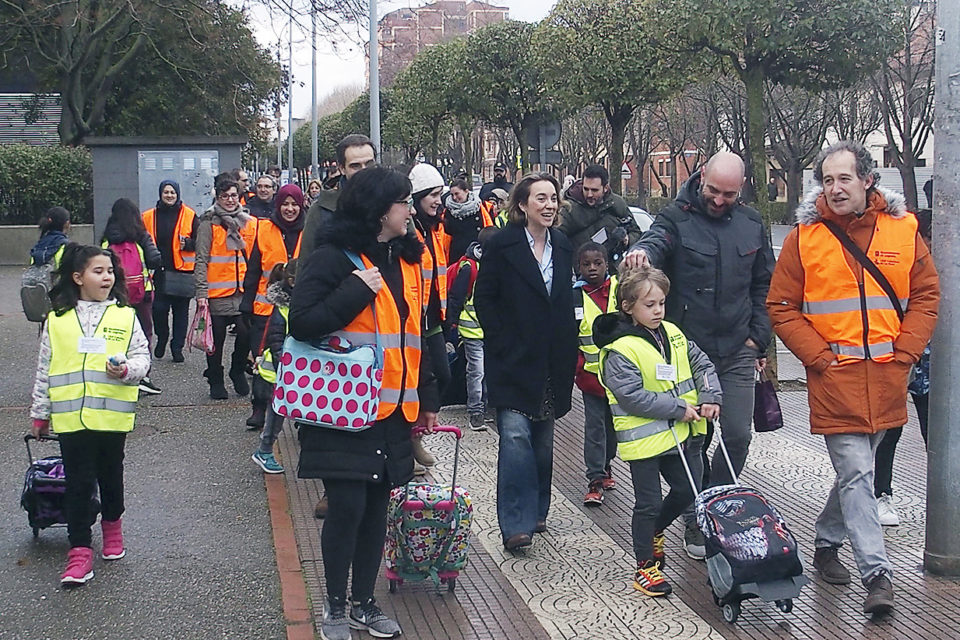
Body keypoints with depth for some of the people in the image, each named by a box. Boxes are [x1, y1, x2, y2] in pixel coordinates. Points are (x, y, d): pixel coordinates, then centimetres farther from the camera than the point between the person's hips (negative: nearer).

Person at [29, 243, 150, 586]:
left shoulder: (125, 315, 1)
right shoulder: (57, 320, 3)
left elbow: (142, 356, 2)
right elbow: (44, 370, 8)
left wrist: (126, 369, -20)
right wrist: (40, 413, 12)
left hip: (113, 414, 1)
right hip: (70, 416, 0)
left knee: (111, 476, 15)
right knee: (78, 482, 1)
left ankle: (112, 524, 40)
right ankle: (80, 550, 6)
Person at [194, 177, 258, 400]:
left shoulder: (250, 222, 12)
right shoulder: (209, 223, 0)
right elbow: (201, 260, -4)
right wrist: (201, 292, -12)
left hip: (242, 290, 3)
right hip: (217, 291, -3)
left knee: (246, 333, -6)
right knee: (217, 338, 3)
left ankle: (238, 372, 19)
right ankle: (216, 381, 19)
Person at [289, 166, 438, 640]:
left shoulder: (406, 260, 12)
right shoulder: (333, 257, -9)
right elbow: (302, 323, -18)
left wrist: (426, 398, 20)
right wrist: (356, 291, -22)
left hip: (393, 409, 7)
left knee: (377, 505, 11)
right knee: (347, 507, -5)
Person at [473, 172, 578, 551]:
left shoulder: (562, 246, 10)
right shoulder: (503, 244, -6)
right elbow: (484, 298, -5)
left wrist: (568, 353, 9)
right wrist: (502, 343, -11)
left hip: (551, 361, 5)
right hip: (513, 360, -5)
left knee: (543, 440, 12)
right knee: (515, 435, -14)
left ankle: (536, 511, 26)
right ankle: (516, 524, -11)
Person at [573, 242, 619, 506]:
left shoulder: (620, 288, -2)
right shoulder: (574, 296, -3)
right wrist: (577, 366, -8)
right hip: (591, 372, -2)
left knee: (613, 422, 16)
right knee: (594, 424, -2)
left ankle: (605, 464, 34)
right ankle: (595, 478, 2)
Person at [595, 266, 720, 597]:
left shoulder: (672, 334, 5)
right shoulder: (620, 350, -19)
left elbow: (701, 364, 14)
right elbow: (633, 396, -23)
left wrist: (710, 398, -2)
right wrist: (679, 408, -20)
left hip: (677, 434, 7)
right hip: (643, 440, -7)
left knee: (686, 491, 15)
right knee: (647, 503, 1)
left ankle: (654, 532, 40)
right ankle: (646, 567, 15)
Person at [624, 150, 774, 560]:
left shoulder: (751, 224, 8)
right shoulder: (678, 218, -6)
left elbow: (763, 286, 15)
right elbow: (657, 240, -28)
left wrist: (757, 338, 8)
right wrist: (643, 251, -52)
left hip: (737, 353, 3)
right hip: (688, 351, -3)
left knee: (737, 436, 1)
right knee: (693, 438, 5)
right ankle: (695, 521, 19)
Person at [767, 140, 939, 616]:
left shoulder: (903, 230, 3)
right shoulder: (805, 236, -3)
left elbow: (926, 295, 7)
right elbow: (781, 307, -1)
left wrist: (904, 352, -3)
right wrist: (820, 356, -8)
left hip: (887, 379, 3)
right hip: (834, 378, -3)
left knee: (857, 470, 15)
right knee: (856, 473, -7)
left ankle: (827, 543, 35)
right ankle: (877, 573, -3)